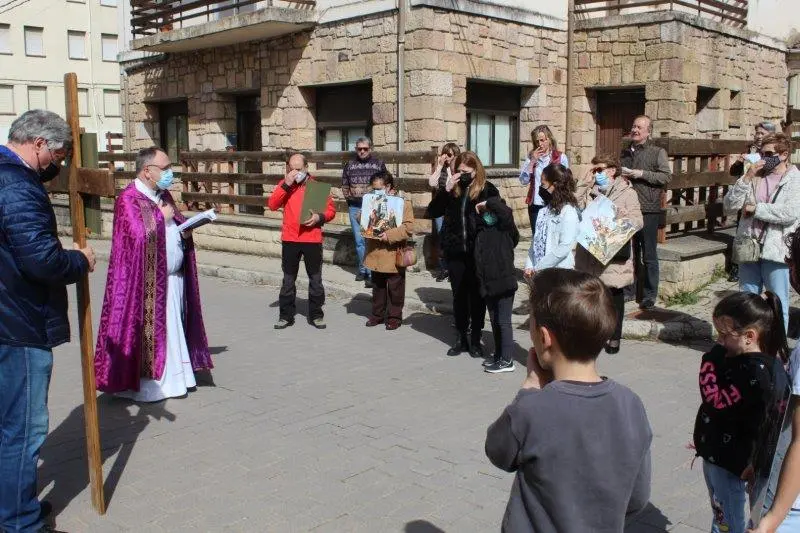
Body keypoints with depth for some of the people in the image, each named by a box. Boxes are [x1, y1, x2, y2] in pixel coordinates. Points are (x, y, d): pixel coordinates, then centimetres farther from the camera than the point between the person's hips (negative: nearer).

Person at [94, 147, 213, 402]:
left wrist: (185, 229, 0)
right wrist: (162, 217, -12)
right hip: (147, 283, -8)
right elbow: (140, 235, -24)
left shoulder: (163, 195, 13)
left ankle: (173, 377, 24)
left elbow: (177, 224, 22)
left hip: (173, 278, 8)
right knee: (149, 331, -1)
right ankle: (146, 385, 10)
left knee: (174, 329, 13)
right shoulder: (129, 199, -13)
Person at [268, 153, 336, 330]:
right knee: (288, 279, 9)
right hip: (289, 239, 1)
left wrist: (320, 217, -18)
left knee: (315, 278, 6)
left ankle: (316, 315, 18)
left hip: (312, 239, -1)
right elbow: (272, 205, -8)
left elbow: (331, 210, 2)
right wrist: (286, 184, -15)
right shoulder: (285, 185, 5)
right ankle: (286, 315, 17)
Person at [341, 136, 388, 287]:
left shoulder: (379, 164, 2)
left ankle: (371, 273, -6)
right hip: (355, 208, 3)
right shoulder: (350, 165, 10)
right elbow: (345, 187, 13)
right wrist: (351, 202, 3)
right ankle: (363, 270, 18)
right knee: (359, 241, 7)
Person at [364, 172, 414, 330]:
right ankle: (377, 314, 29)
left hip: (393, 256, -5)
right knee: (377, 287, 17)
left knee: (395, 288, 6)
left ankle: (394, 316, 18)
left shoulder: (403, 203, -8)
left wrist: (389, 235, -26)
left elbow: (408, 228, -16)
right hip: (375, 255, 6)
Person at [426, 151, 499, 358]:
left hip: (479, 253, -3)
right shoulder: (453, 190, 5)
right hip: (455, 252, 3)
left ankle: (475, 339, 18)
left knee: (477, 295, 7)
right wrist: (446, 190, -10)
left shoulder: (488, 190, -4)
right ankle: (461, 338, 24)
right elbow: (432, 212, -1)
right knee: (459, 295, 11)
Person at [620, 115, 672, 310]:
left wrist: (641, 174, -15)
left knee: (649, 255, 0)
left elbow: (666, 176, -10)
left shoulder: (658, 152, 0)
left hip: (648, 211, -5)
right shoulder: (625, 153, 17)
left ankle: (649, 295, 7)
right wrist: (620, 175, 7)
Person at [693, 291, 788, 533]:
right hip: (714, 452, 9)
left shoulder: (756, 371, -26)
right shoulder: (734, 356, 3)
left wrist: (709, 363, -21)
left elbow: (717, 401, -26)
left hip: (730, 459, -9)